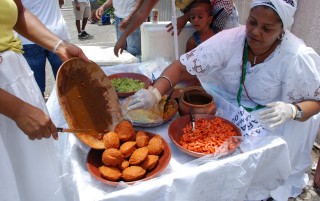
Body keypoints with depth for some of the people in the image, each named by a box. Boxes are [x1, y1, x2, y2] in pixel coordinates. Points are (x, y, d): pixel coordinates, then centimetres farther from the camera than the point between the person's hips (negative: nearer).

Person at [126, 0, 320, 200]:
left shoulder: (297, 57, -23)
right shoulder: (230, 40, -23)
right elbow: (181, 67, -25)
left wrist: (291, 110, -34)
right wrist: (155, 93, -43)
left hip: (269, 117, -1)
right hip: (228, 103, 2)